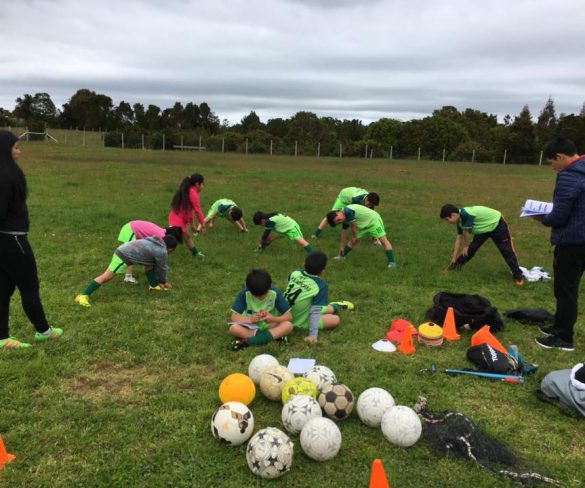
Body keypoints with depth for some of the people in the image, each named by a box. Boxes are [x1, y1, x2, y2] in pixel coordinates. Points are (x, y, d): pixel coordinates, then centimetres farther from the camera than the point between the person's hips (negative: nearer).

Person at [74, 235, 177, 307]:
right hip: (124, 256, -10)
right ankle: (83, 296, -16)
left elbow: (157, 265, 28)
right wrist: (164, 281, 25)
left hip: (124, 250, 10)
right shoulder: (161, 251, -6)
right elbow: (162, 268, 7)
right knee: (107, 276, -13)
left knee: (149, 263, 20)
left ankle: (154, 285, 28)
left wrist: (160, 280, 34)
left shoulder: (155, 242, 20)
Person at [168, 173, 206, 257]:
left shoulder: (188, 191, 15)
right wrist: (203, 225, -7)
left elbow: (190, 209, 20)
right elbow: (197, 210, -15)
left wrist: (192, 225, 24)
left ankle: (195, 253, 46)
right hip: (178, 220, -11)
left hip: (175, 218, 11)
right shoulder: (193, 193, -14)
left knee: (187, 237, 27)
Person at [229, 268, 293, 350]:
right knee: (233, 328, -31)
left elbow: (288, 316, -15)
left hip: (269, 325, 1)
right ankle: (275, 335, -25)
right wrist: (250, 319, -35)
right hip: (251, 326, 0)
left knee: (288, 325, -30)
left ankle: (247, 341, -30)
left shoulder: (275, 293, -18)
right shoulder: (244, 293, -18)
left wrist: (273, 319, -33)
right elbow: (234, 317, -17)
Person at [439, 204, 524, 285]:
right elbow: (458, 238, 0)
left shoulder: (466, 214, -35)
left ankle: (517, 275, -1)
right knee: (472, 248, 6)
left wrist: (465, 246, -4)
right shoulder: (460, 220, -6)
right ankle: (456, 265, 18)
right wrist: (454, 259, 3)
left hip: (496, 224, -8)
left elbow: (465, 233, -22)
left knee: (506, 251, -7)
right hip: (484, 228, 8)